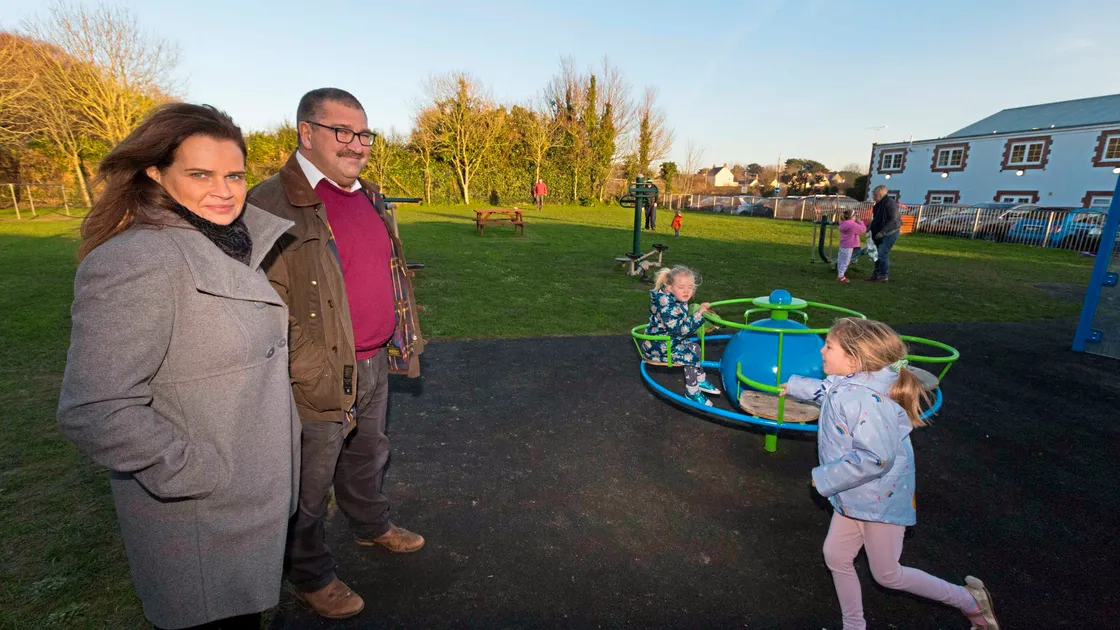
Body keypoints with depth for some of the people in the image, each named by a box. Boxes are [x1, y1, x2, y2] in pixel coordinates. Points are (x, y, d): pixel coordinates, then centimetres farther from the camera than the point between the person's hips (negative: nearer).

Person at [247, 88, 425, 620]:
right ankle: (311, 575, 38)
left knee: (368, 457, 27)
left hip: (376, 365, 8)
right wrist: (314, 373, -18)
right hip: (322, 377, -7)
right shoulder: (273, 205, -16)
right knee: (311, 484, 14)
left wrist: (405, 341, 19)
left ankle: (372, 526, 52)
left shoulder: (369, 198, 11)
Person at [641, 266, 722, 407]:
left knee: (694, 347, 16)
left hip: (670, 340, 10)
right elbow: (680, 329, -32)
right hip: (658, 346, -10)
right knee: (690, 356, -16)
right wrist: (698, 313, -29)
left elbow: (683, 324, 19)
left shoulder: (679, 301, 3)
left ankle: (701, 380, 29)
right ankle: (692, 392, -1)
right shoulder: (666, 306, -29)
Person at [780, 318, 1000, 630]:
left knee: (887, 574, 10)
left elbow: (876, 457, -38)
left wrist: (826, 479, -26)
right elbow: (827, 391, 22)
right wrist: (796, 386, 38)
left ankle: (969, 600, 34)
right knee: (835, 556, 15)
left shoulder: (862, 400, -34)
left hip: (881, 497, -9)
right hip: (854, 497, 9)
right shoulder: (848, 385, -4)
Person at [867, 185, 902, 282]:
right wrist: (870, 228, 3)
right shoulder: (878, 205, 11)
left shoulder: (890, 203, -17)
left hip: (889, 233, -9)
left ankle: (883, 276, -2)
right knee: (877, 254, 11)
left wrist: (882, 232, -23)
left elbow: (893, 220, -22)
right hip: (879, 234, 9)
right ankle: (876, 274, 19)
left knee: (882, 254, -11)